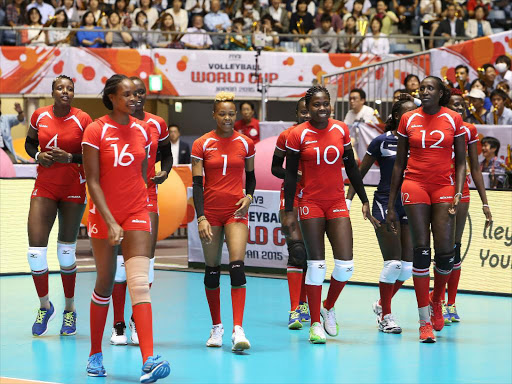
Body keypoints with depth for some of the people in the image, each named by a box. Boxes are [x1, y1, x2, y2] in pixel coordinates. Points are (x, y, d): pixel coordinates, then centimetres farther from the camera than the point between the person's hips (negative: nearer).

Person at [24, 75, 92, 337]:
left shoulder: (83, 120, -8)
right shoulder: (39, 116, 0)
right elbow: (29, 142, 16)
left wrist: (70, 158, -20)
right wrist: (38, 155, -4)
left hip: (73, 190, -2)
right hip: (44, 188, 2)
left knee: (67, 252, 5)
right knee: (36, 250, -7)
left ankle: (69, 310, 22)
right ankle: (44, 306, 14)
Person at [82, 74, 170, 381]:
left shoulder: (143, 130, 5)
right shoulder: (96, 131, -8)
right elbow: (93, 181, -11)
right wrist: (111, 222, -18)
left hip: (137, 212, 2)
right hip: (104, 214, -2)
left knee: (140, 283, -12)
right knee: (105, 284, 8)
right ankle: (96, 356, 27)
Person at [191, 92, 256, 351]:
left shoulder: (245, 144, 4)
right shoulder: (202, 145, -1)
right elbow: (196, 183, -4)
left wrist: (249, 196, -3)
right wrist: (200, 218, -12)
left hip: (236, 212, 0)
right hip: (211, 211, 0)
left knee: (237, 266, -15)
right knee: (212, 270, 6)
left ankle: (238, 330, -21)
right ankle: (216, 327, 22)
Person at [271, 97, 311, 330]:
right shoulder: (286, 136, -4)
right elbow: (275, 167, 4)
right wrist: (294, 175, -14)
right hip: (292, 195, -3)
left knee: (311, 251, 7)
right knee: (296, 249, -14)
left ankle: (303, 303, 22)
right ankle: (294, 310, -17)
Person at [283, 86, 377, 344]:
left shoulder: (341, 130, 3)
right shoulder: (298, 135, -5)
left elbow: (351, 167, 12)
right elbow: (290, 174, -2)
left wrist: (364, 201, 11)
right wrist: (289, 211, -6)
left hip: (337, 203, 3)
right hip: (311, 204, -3)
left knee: (346, 265, -5)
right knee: (316, 264, -3)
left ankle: (328, 307, 21)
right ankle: (315, 324, 7)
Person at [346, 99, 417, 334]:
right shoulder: (382, 141, -3)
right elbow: (359, 172, 2)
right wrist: (348, 200, -3)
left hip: (410, 206, 4)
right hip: (385, 206, -4)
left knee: (408, 265, 1)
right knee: (393, 262, -11)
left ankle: (381, 304, 25)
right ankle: (385, 315, 4)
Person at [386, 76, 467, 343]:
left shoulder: (454, 119, 4)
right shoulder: (408, 120, 6)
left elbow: (461, 161, 7)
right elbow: (399, 164, 11)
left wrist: (458, 192, -8)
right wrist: (391, 206, 9)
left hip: (444, 186, 0)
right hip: (415, 184, 0)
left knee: (446, 253, -9)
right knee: (421, 251, -8)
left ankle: (435, 301, 22)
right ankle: (425, 321, -5)